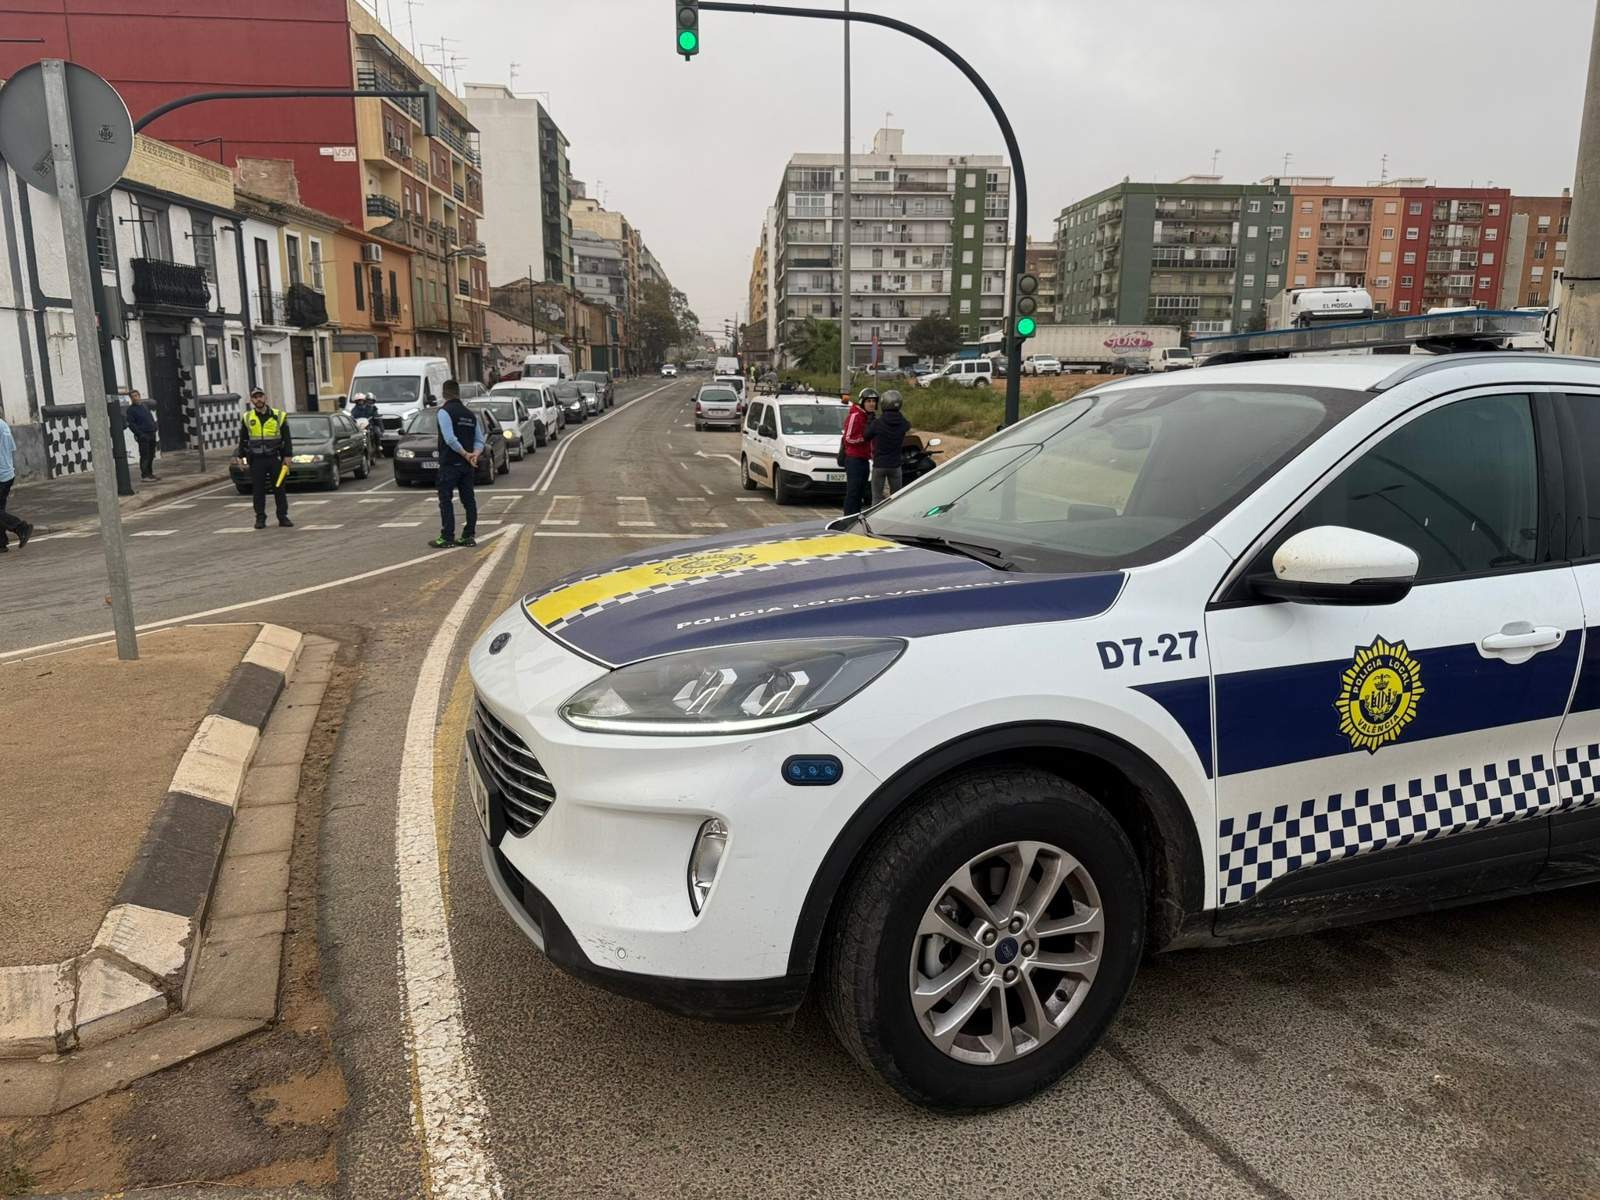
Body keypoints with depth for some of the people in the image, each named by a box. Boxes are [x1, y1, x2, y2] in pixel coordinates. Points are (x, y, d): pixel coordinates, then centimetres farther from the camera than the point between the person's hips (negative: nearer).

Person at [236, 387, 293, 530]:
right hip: (256, 459, 1)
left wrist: (287, 455, -1)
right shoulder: (246, 418, 7)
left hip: (275, 458, -1)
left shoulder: (279, 416, 3)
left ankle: (283, 517, 9)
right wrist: (241, 456, 7)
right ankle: (260, 518, 8)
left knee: (279, 488, 3)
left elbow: (286, 437, 5)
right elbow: (242, 439, 11)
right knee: (258, 490, 2)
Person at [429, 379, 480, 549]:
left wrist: (465, 454, -12)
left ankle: (447, 537, -4)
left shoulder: (444, 412, -9)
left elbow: (450, 439, -19)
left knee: (446, 500, -2)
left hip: (450, 464, -6)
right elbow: (480, 440, 8)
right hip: (467, 465, 6)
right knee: (469, 500, 9)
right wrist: (475, 454, -6)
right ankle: (469, 536, 10)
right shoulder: (470, 414, 12)